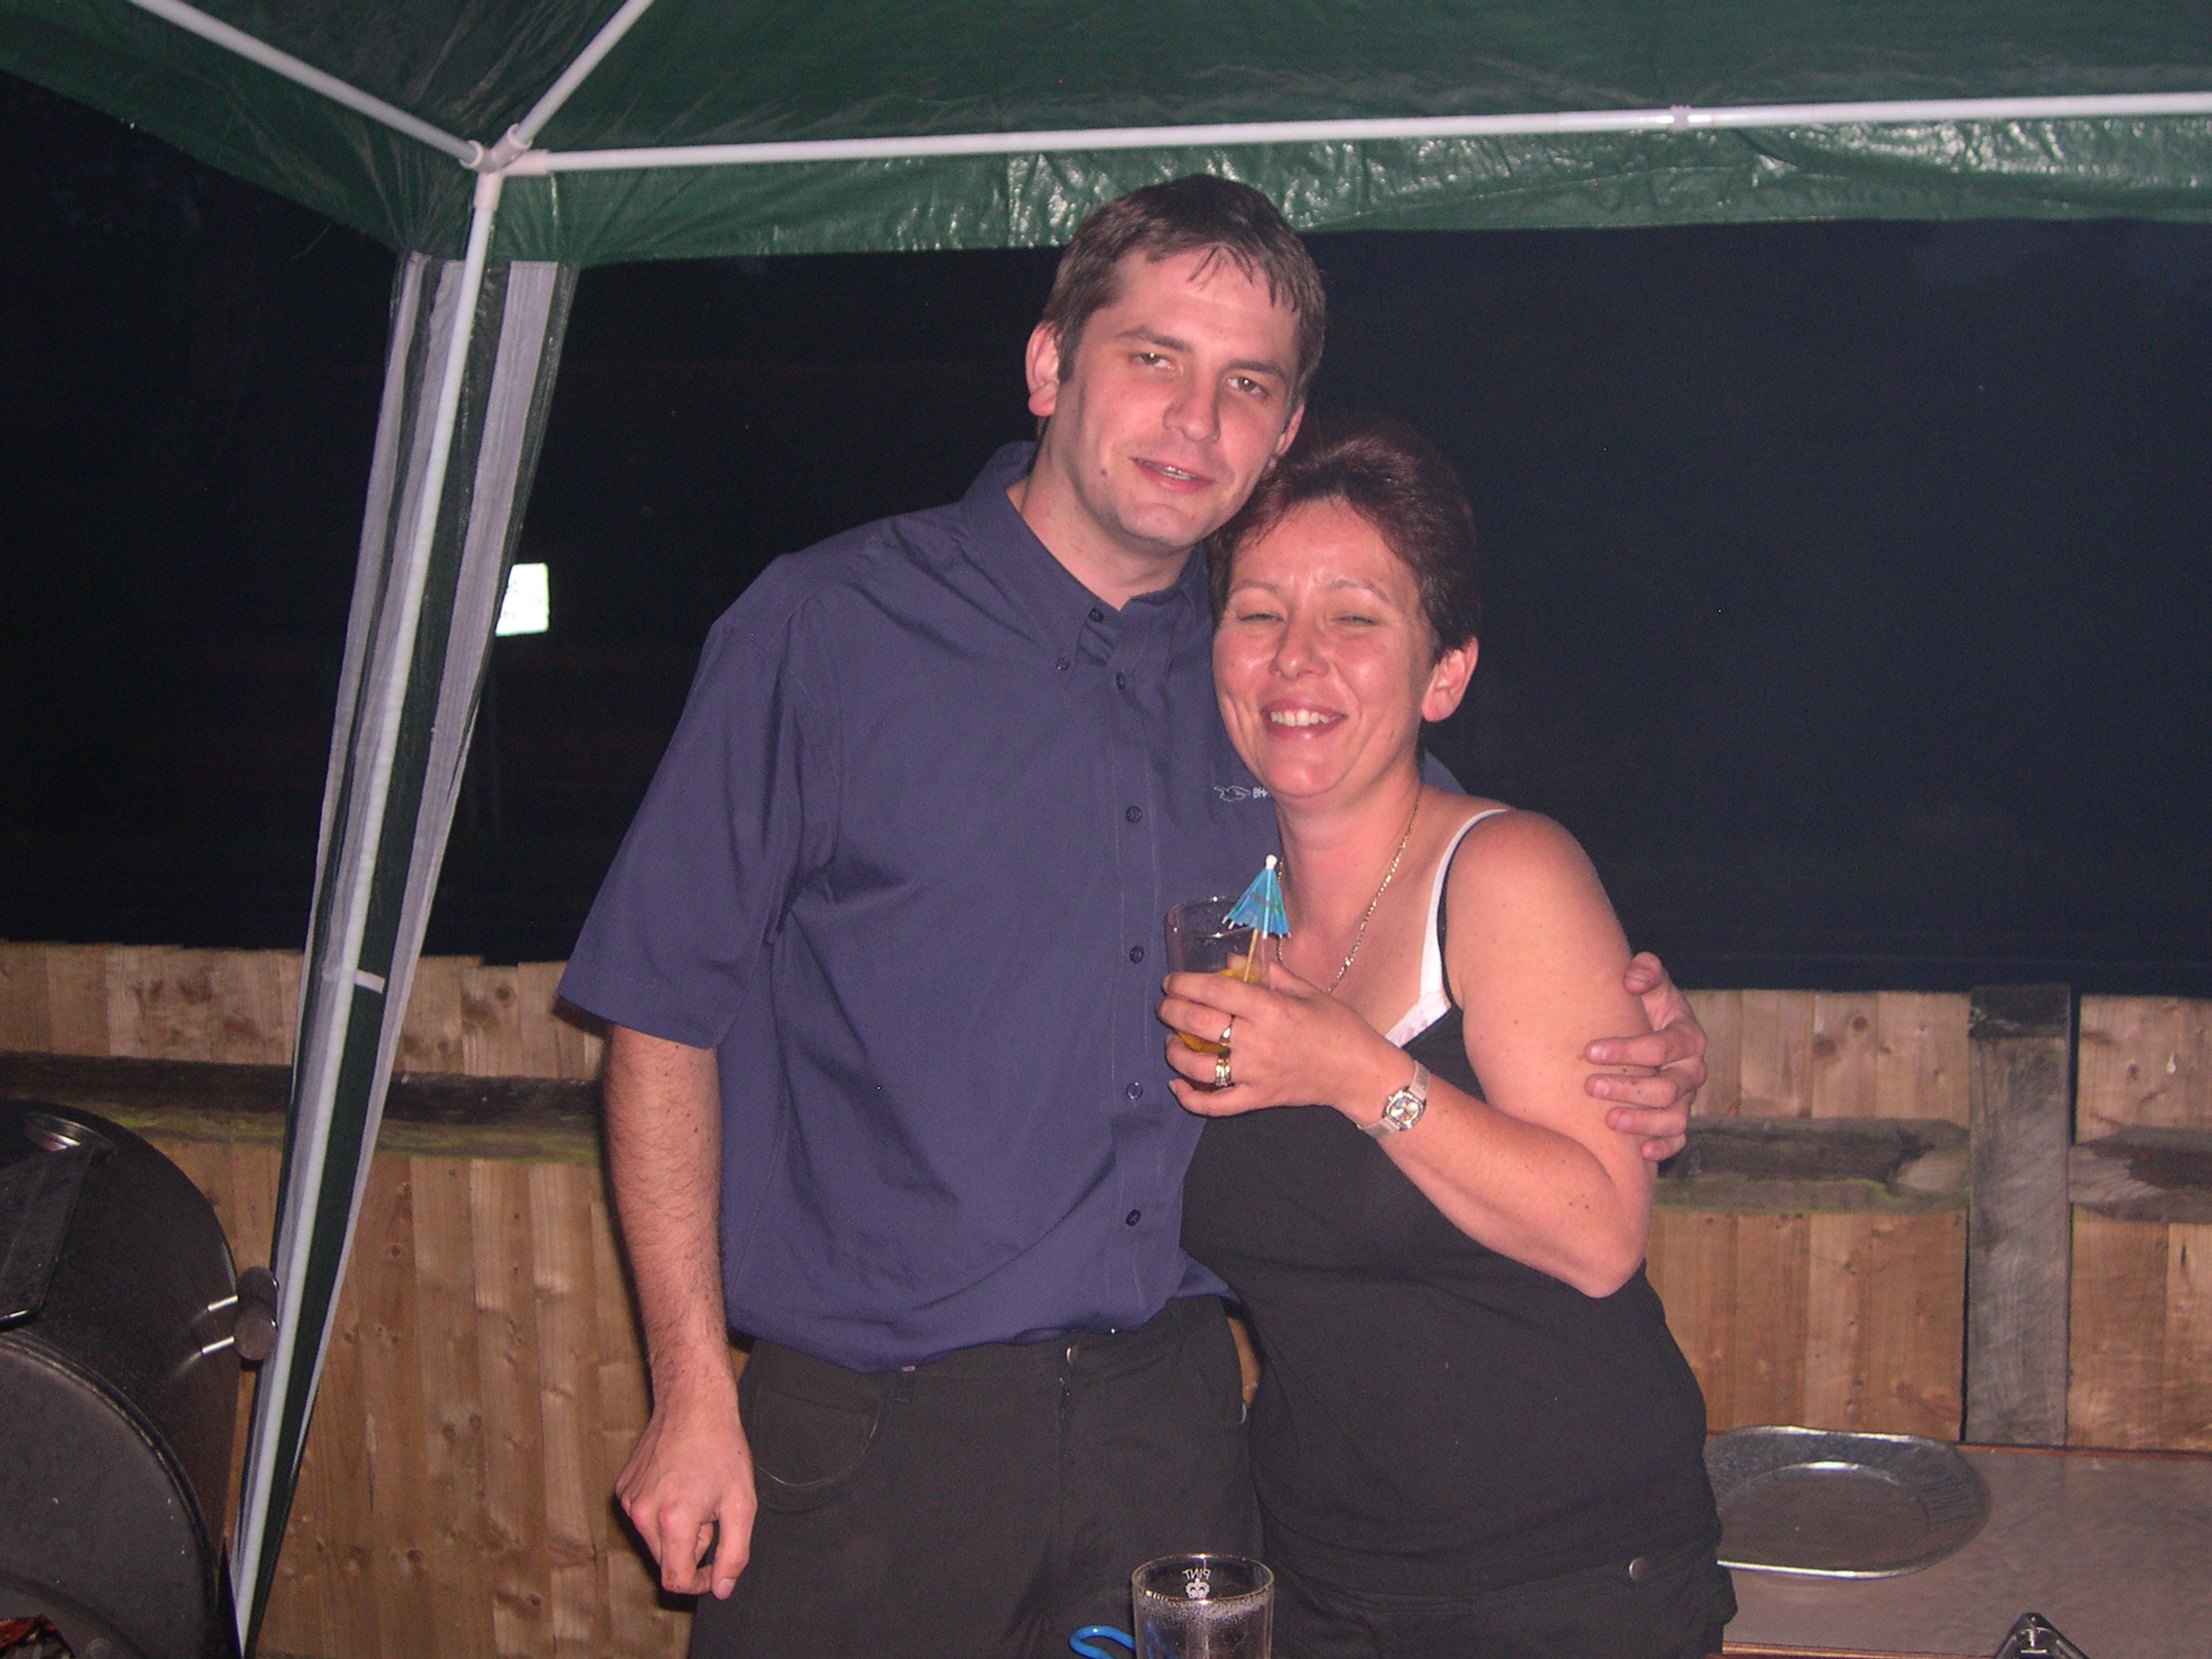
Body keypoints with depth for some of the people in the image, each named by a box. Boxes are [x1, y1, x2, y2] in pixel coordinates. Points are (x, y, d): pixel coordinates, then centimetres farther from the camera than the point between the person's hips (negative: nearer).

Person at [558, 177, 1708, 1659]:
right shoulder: (829, 627, -6)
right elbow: (666, 1009, -6)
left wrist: (1635, 1056, -2)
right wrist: (694, 1397, -10)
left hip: (1170, 1412, 4)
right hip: (873, 1428, -3)